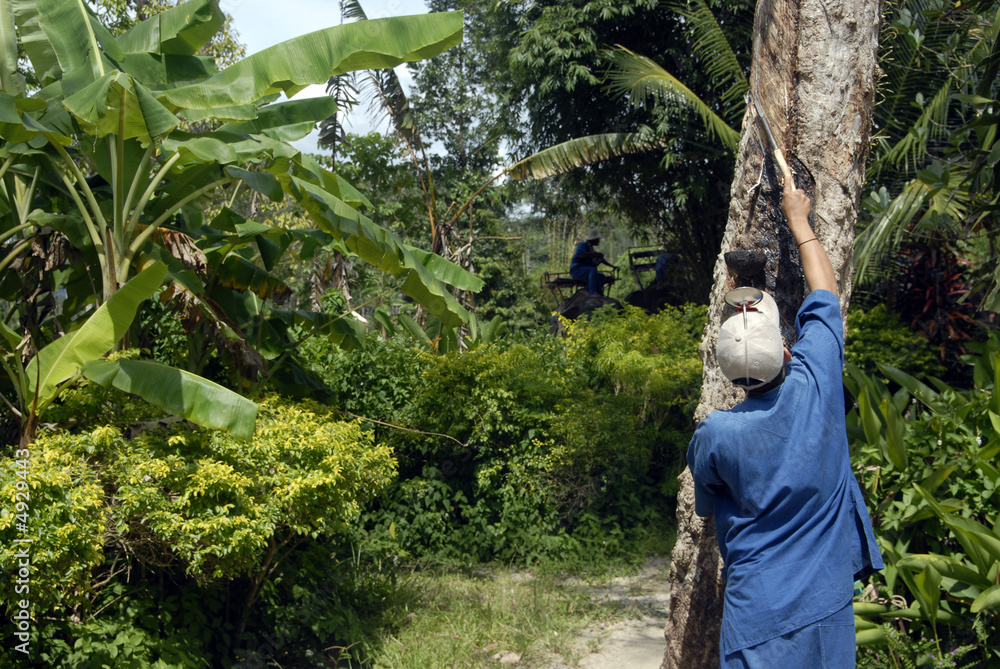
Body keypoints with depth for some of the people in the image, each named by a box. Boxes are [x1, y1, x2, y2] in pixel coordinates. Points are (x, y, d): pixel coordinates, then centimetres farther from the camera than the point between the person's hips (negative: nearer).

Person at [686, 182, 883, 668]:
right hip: (828, 603, 2)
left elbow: (706, 508, 7)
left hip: (758, 609, -2)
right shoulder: (815, 387, -11)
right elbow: (824, 296, 6)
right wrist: (799, 220, 19)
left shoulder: (714, 435, -13)